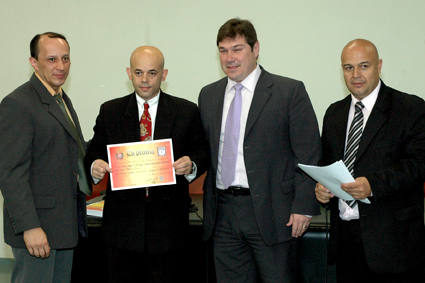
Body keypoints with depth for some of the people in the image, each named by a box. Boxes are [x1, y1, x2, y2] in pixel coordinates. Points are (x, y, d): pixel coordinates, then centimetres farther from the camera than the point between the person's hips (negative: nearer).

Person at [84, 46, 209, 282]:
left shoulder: (187, 112, 4)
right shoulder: (110, 111, 8)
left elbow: (202, 153, 5)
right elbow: (95, 150, 10)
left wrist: (192, 166, -17)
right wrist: (95, 165, -12)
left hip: (167, 221, -1)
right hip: (122, 221, 1)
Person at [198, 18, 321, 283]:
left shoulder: (290, 91, -4)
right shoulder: (208, 95, 12)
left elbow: (309, 156, -6)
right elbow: (206, 152, 13)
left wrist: (304, 207, -12)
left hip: (272, 212, -4)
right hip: (223, 214, 5)